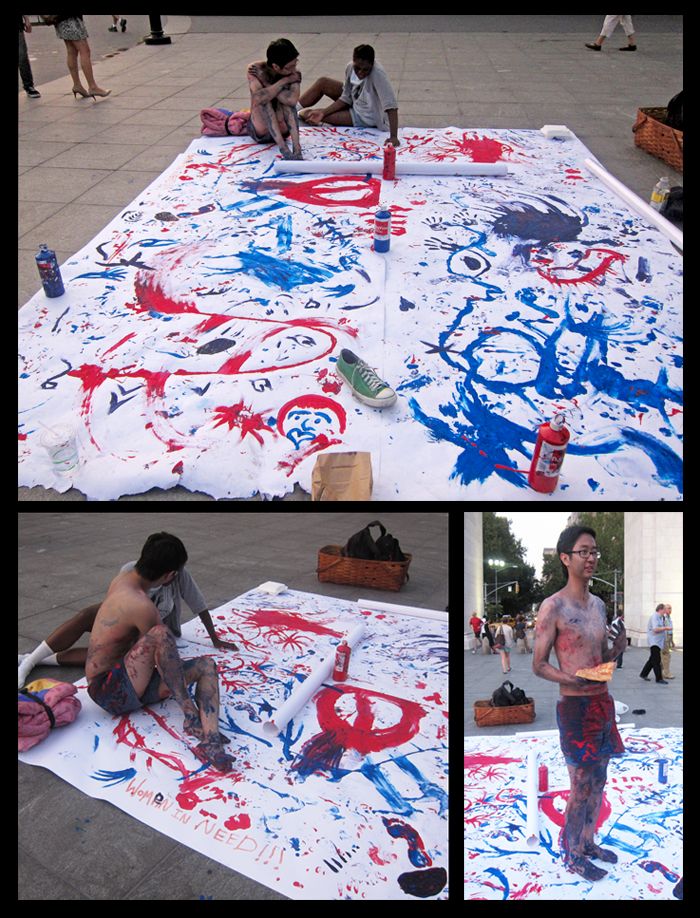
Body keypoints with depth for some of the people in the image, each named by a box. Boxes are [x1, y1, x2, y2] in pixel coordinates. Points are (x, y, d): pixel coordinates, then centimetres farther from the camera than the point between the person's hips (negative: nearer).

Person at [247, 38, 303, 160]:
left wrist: (266, 84, -23)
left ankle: (296, 147, -37)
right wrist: (284, 81, -25)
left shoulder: (294, 74, -9)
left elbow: (293, 100, -29)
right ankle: (283, 148, -40)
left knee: (288, 99, -24)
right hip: (260, 131, -1)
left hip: (282, 129, 1)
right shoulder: (255, 69, -12)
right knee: (264, 100, -27)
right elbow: (258, 98, -31)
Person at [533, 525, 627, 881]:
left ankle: (588, 842, 35)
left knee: (598, 782, 17)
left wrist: (618, 648, -4)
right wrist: (573, 679, -27)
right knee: (581, 787, 2)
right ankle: (572, 855, 21)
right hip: (575, 706, -7)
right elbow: (539, 665, -11)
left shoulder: (598, 605, 9)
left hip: (603, 702, 7)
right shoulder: (553, 607, -14)